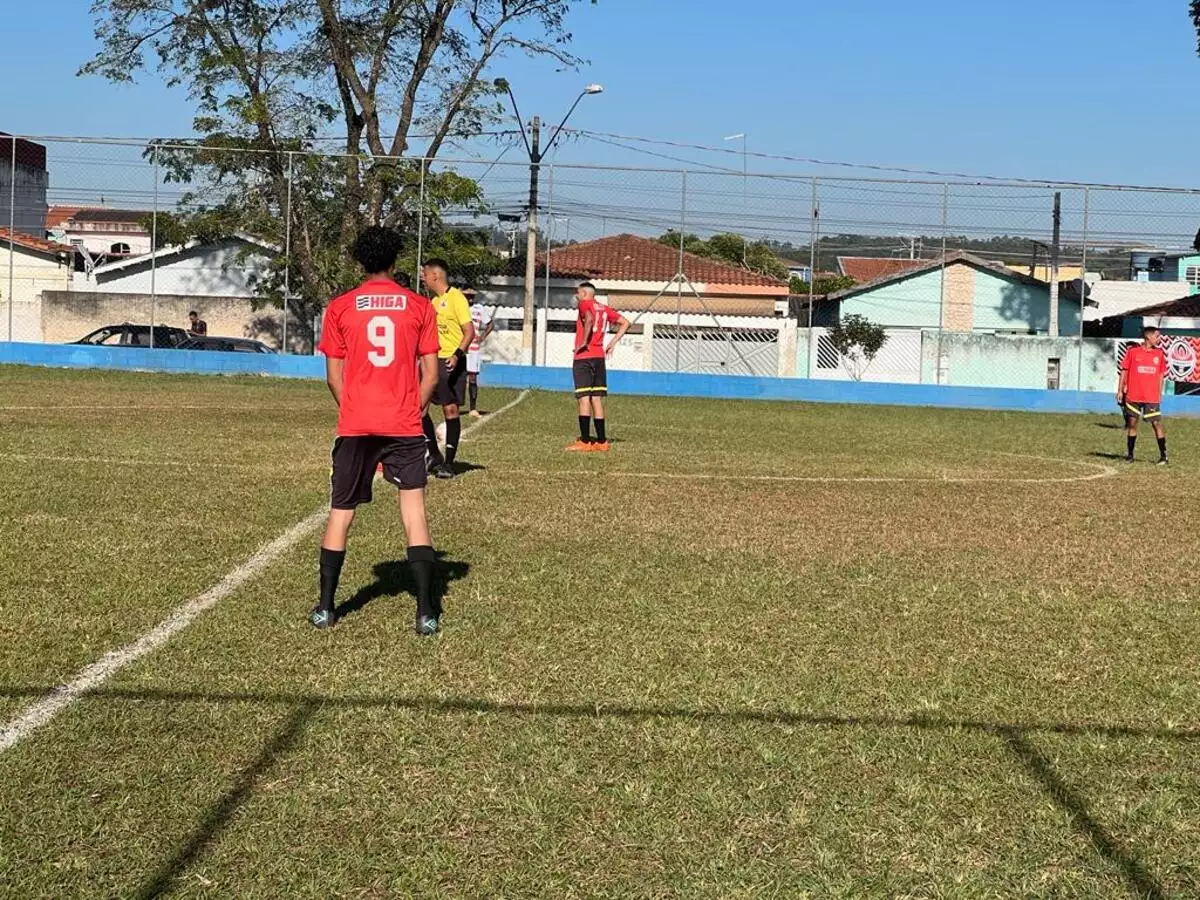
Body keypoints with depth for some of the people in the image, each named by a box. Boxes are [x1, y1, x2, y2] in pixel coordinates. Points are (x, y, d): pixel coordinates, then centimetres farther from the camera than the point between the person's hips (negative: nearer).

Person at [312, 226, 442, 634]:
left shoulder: (339, 307, 2)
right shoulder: (419, 306, 2)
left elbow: (334, 376, 4)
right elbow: (430, 373, 1)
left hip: (355, 426, 1)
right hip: (405, 426, 0)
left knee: (341, 512, 11)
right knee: (414, 509, 3)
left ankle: (325, 608, 14)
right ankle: (426, 612, -4)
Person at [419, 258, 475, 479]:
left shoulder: (456, 298, -9)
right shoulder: (434, 301, 16)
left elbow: (469, 331, -15)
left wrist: (457, 354, -27)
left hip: (451, 363, -8)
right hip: (432, 361, 8)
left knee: (450, 409, -4)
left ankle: (448, 462, 3)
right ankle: (434, 455, 12)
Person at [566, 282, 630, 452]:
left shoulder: (585, 304, -4)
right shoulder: (604, 308, 16)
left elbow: (589, 319, -26)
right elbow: (625, 323, 17)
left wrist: (584, 342, -18)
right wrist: (612, 343, 13)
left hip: (584, 357, -7)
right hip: (600, 357, 7)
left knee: (583, 399, -8)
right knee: (596, 399, 10)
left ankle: (584, 442, -11)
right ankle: (601, 441, 10)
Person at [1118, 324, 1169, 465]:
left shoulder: (1159, 354, 7)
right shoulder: (1133, 352, -1)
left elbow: (1161, 375, 13)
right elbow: (1124, 371, 3)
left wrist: (1160, 394, 9)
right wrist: (1120, 391, 0)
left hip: (1152, 398, 1)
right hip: (1133, 396, -1)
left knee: (1157, 424, -2)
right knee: (1132, 424, 4)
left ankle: (1163, 456, 4)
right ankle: (1129, 455, 15)